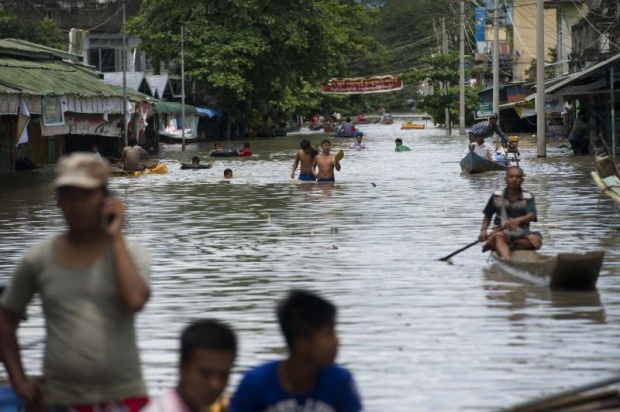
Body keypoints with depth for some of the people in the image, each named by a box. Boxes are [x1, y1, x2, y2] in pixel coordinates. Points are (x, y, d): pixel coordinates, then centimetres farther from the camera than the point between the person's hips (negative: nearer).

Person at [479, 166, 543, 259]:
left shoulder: (528, 197, 2)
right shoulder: (497, 196, 8)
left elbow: (531, 215, -16)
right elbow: (487, 216, 15)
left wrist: (518, 220, -38)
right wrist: (483, 230, -5)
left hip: (521, 233, 0)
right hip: (500, 230, 0)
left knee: (536, 240, -31)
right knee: (498, 236, -36)